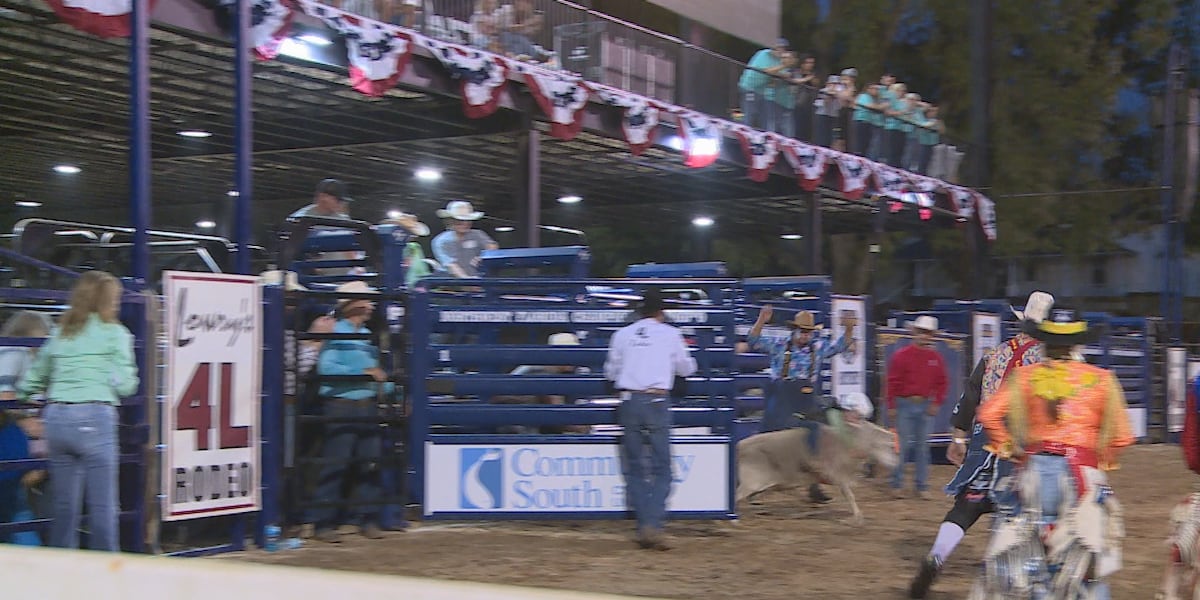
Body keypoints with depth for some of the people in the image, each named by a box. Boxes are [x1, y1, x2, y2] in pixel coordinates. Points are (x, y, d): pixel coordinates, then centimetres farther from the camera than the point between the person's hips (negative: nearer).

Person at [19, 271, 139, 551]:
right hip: (94, 418, -5)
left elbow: (30, 383, 22)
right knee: (102, 505, -1)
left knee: (65, 504, 12)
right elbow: (124, 385, -3)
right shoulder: (114, 333, 2)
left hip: (56, 417, 6)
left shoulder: (60, 334, 17)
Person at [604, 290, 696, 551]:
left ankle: (644, 527, 10)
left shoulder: (622, 334, 8)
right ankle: (653, 526, -14)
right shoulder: (671, 334, 4)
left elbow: (610, 372, 14)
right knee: (661, 468, 1)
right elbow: (686, 369, 15)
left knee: (635, 468, 10)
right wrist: (683, 358, 36)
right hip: (657, 402, -2)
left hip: (629, 401, 2)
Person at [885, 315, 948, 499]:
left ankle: (921, 486, 11)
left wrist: (936, 403, 2)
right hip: (904, 405, -3)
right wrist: (891, 407, -8)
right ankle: (897, 484, 4)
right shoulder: (901, 356, -4)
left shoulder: (936, 358, 7)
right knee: (902, 445, -4)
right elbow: (893, 382, -5)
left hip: (925, 406, 4)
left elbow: (941, 382, 13)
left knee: (922, 447, 6)